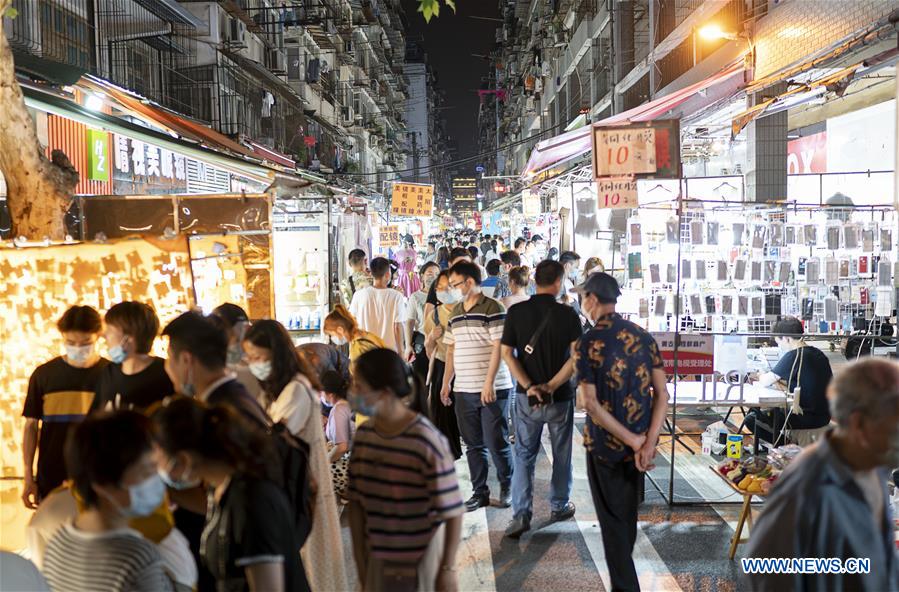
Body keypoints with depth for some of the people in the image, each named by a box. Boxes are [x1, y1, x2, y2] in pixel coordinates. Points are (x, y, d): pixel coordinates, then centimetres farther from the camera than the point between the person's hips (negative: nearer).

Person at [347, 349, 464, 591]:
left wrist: (448, 569, -13)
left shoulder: (426, 441, -22)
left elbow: (452, 511, -17)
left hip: (423, 561, -5)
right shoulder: (363, 435, -4)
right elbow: (356, 502, 4)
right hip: (378, 559, 5)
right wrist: (360, 560, 6)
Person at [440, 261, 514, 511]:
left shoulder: (493, 309, -9)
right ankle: (480, 492, 20)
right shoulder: (455, 313, 14)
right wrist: (446, 383, 14)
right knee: (473, 445, 10)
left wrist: (489, 383, -19)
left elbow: (498, 348, -14)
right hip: (463, 390, 7)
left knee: (497, 443, 1)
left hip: (492, 390, -6)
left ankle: (506, 488, 22)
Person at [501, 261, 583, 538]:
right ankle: (559, 506, 31)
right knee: (562, 454, 17)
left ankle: (521, 513, -3)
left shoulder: (516, 312, -4)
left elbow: (507, 353, -6)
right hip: (561, 397, -1)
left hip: (526, 397, 1)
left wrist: (529, 386, -10)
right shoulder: (568, 314, -9)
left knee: (524, 454, 7)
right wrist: (552, 385, -15)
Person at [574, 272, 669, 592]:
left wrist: (633, 441, -16)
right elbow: (661, 393, -6)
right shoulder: (644, 337, -1)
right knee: (628, 514, 23)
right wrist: (648, 443, -13)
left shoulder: (587, 343, -14)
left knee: (613, 521, 9)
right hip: (639, 443, 5)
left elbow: (591, 403, -19)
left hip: (605, 445, -5)